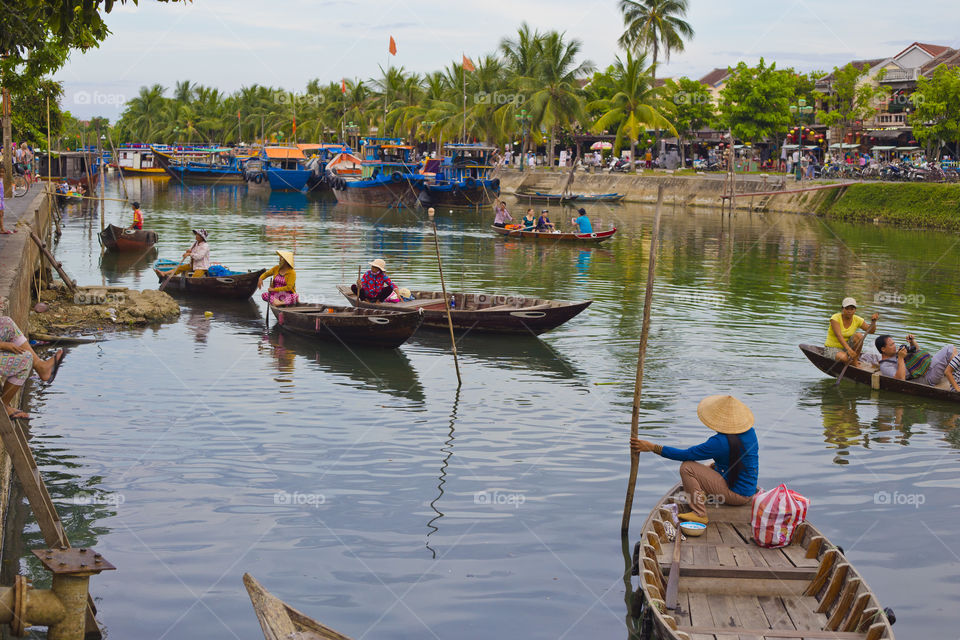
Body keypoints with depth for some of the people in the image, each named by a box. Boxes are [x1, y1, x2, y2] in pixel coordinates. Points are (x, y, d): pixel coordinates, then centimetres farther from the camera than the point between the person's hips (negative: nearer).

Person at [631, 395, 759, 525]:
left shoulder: (720, 442, -23)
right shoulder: (749, 431, 1)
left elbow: (685, 455, -19)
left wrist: (652, 447, -17)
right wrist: (715, 465, 17)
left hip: (735, 493, -9)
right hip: (749, 492, 9)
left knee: (687, 467, -10)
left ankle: (700, 514, -9)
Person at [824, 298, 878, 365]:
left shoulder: (857, 320, 0)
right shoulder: (835, 318, -16)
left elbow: (871, 331, -5)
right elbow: (839, 335, -29)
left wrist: (873, 321, -26)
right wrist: (848, 349, -42)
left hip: (846, 346, 5)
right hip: (832, 348, -4)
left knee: (859, 336, -23)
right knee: (844, 357, -37)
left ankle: (855, 360, -13)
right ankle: (851, 362, -2)